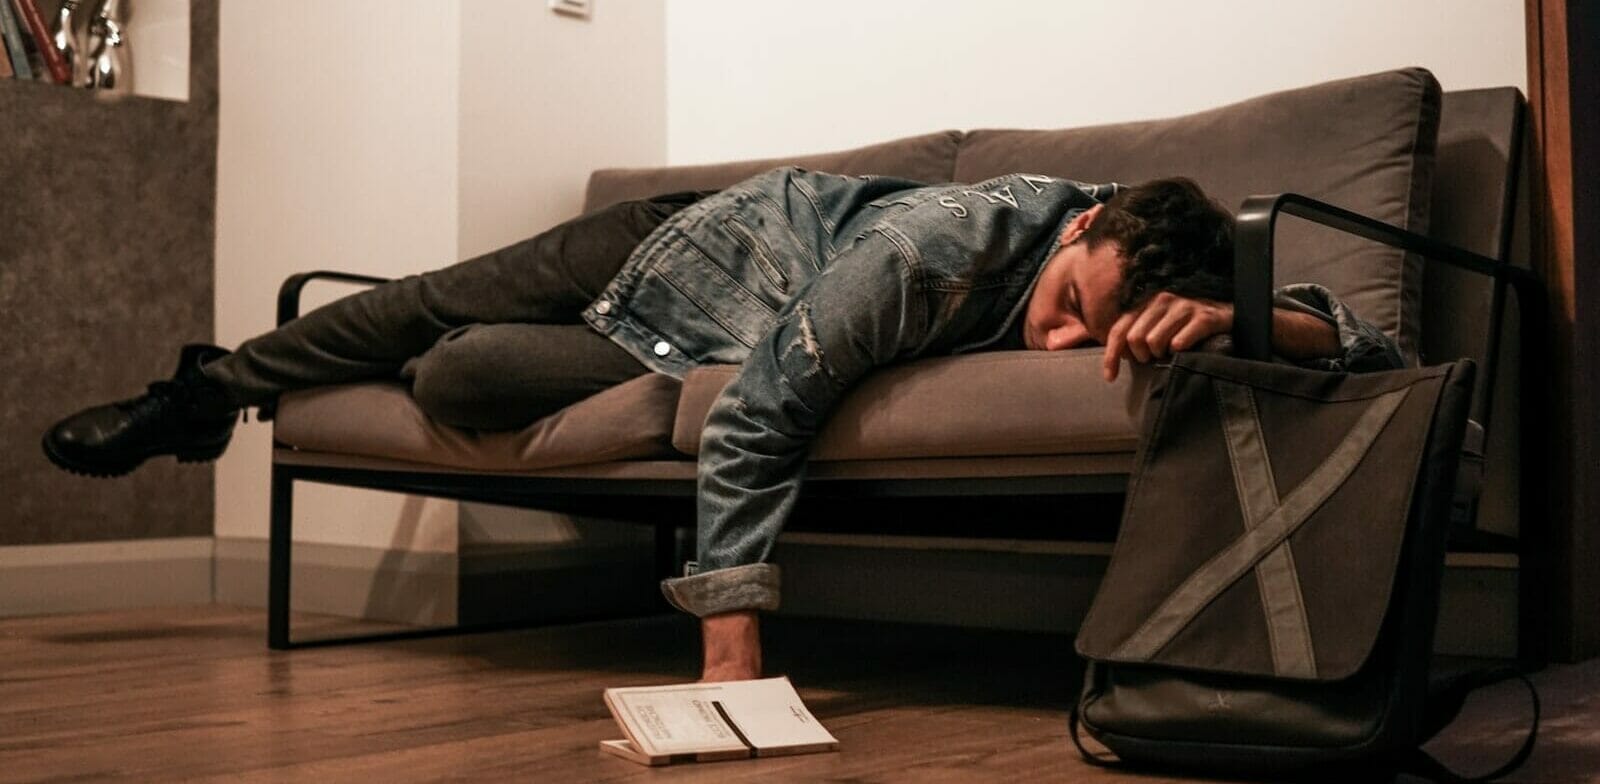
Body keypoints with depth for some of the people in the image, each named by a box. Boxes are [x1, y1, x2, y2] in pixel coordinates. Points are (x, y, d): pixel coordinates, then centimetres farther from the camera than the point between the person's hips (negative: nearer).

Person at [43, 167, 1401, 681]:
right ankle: (213, 388, 42)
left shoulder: (1142, 267, -28)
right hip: (721, 235, -3)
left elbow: (1378, 344, -27)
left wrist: (1239, 317, -48)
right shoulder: (946, 248, -43)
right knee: (437, 302, 12)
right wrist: (729, 648, -46)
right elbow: (755, 427, -40)